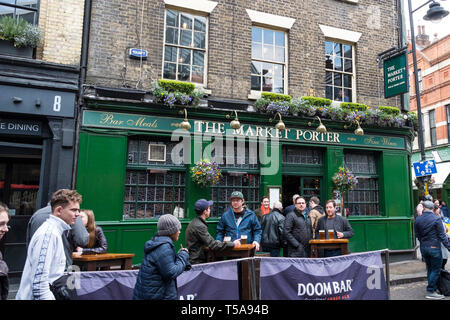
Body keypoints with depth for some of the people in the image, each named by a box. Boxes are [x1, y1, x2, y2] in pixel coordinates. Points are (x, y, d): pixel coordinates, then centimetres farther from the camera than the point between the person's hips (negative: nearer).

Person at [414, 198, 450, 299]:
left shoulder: (417, 220, 3)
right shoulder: (436, 219, -12)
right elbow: (442, 236, -12)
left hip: (423, 248, 5)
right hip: (434, 248, -5)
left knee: (429, 269, 17)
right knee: (436, 270, 3)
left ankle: (433, 288, 25)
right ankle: (430, 292, 3)